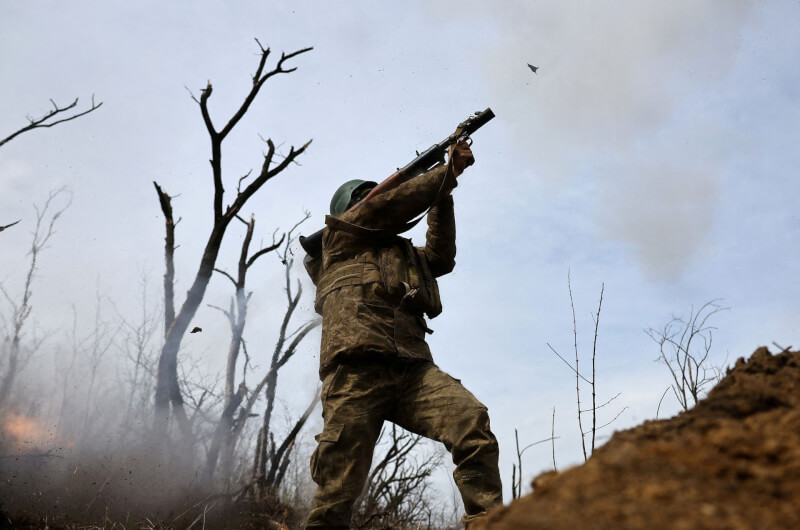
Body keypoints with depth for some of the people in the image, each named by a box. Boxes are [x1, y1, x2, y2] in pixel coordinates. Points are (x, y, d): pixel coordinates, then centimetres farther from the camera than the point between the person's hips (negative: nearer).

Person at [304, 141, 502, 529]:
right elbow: (391, 204, 10)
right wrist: (446, 172, 19)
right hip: (358, 370, -5)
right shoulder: (340, 234, 20)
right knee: (338, 489, -10)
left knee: (473, 423, -21)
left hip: (412, 370, 5)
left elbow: (440, 258, 31)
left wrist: (443, 193, 26)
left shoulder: (400, 253, 39)